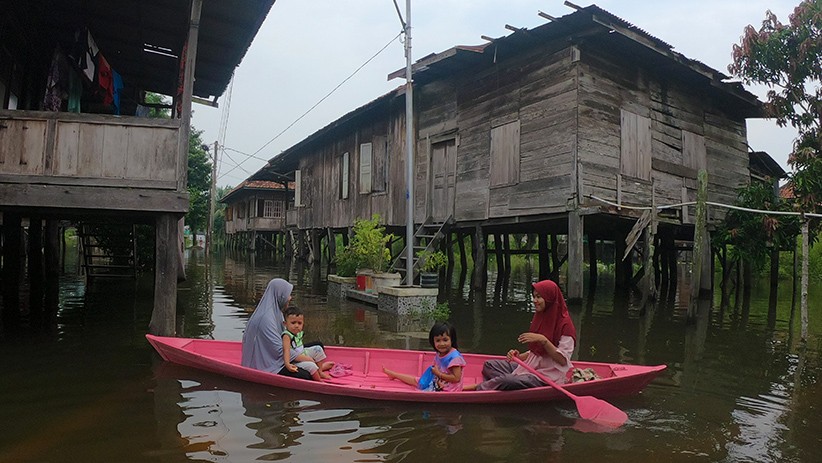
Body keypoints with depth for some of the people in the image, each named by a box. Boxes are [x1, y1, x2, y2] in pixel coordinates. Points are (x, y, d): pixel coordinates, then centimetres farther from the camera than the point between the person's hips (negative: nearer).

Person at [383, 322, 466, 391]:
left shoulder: (455, 357, -25)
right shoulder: (439, 355, 2)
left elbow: (456, 378, -27)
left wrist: (439, 374, -21)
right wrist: (438, 381, -16)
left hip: (448, 390, -9)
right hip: (437, 385, 9)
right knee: (416, 380, 22)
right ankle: (392, 374, 41)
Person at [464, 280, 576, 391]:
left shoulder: (565, 324, -13)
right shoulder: (540, 317, 12)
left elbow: (563, 360, -19)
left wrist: (543, 340, -28)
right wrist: (519, 356, -2)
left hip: (548, 376, -9)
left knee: (505, 381, -28)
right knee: (489, 365, 2)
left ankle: (477, 388, -7)